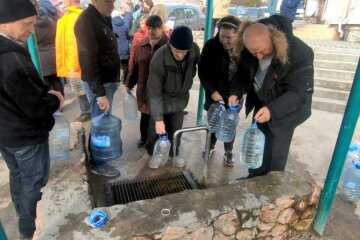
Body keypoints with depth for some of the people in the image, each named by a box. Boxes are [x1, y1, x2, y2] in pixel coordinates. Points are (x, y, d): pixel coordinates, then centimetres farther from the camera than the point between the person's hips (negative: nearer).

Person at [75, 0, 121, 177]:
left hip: (108, 80, 9)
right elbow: (88, 60, -23)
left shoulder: (104, 18, 10)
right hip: (98, 84, -9)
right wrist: (99, 92, -25)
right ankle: (97, 163, 18)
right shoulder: (86, 21, -18)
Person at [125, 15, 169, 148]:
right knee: (145, 115, 17)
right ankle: (144, 137, 38)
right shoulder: (142, 45, 5)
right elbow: (134, 66, 11)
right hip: (143, 87, 5)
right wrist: (129, 83, 13)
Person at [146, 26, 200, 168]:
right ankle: (153, 153, 33)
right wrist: (158, 119, -30)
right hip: (161, 99, -3)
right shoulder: (159, 59, -34)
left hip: (180, 97, 4)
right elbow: (154, 92, -30)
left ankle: (174, 153, 37)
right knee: (156, 129, 6)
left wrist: (187, 80, 6)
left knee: (176, 128, 14)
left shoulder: (195, 50, -20)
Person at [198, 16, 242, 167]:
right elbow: (203, 72, -12)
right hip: (215, 93, 0)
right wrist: (211, 90, -20)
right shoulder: (211, 46, -15)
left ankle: (229, 152, 31)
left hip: (234, 95, 0)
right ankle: (211, 146, 39)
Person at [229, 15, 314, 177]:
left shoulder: (300, 54, -31)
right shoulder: (250, 49, -14)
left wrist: (272, 110, -43)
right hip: (261, 104, 6)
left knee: (273, 155, 1)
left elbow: (300, 93, -30)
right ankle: (253, 179, 44)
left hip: (284, 111, -6)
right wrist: (236, 91, -17)